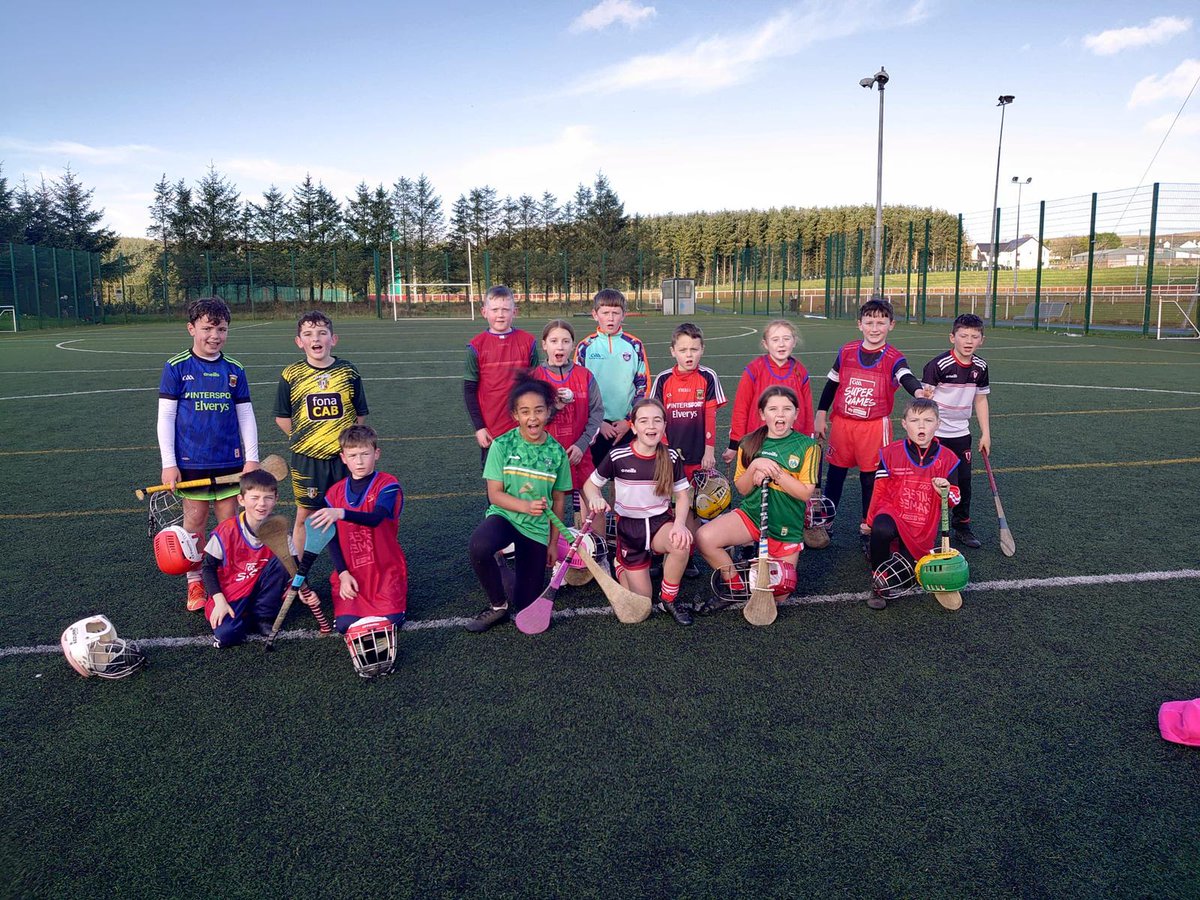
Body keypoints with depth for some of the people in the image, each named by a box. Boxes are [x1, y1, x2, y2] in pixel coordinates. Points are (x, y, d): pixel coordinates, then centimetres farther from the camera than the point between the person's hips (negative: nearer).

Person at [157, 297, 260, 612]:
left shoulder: (234, 370, 5)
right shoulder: (176, 368, -3)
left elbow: (246, 416, 8)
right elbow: (165, 417, -2)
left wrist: (251, 458, 2)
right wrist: (169, 463, -6)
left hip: (230, 461, 2)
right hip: (191, 463, -2)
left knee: (229, 521, 7)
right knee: (194, 522, 5)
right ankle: (195, 583, 18)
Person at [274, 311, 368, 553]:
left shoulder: (348, 371, 0)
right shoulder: (292, 375, -2)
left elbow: (360, 414, 8)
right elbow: (282, 418, 5)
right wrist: (302, 439, 2)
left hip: (344, 456, 1)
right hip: (307, 458, -1)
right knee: (305, 516, 8)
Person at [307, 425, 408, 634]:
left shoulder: (387, 484, -7)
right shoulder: (334, 493, 5)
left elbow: (375, 518, -27)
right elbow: (332, 540, 5)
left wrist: (341, 513, -43)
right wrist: (343, 574, -8)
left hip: (385, 569, -2)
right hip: (350, 572, 3)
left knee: (389, 620, -21)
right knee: (346, 624, -17)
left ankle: (391, 593, 13)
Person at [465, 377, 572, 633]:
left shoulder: (557, 453, -3)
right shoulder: (502, 445, -9)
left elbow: (558, 501, 6)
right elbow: (495, 494, -9)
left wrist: (553, 543, 8)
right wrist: (526, 506, -26)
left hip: (537, 528, 2)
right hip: (504, 516, -2)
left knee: (526, 606, 0)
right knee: (479, 546, -38)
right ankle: (498, 605, -11)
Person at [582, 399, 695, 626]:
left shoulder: (672, 457, -7)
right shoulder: (618, 457, -13)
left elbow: (683, 496, 0)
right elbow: (590, 484, 0)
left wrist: (679, 523, -21)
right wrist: (595, 499, -24)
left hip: (660, 521, 1)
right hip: (629, 527, -1)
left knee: (682, 544, -36)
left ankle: (669, 598, -9)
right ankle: (621, 566, 34)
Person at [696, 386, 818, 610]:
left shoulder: (807, 446, -8)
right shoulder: (750, 444, 0)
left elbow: (805, 493, -13)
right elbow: (742, 489, 2)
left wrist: (773, 471, -23)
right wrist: (755, 466, -17)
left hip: (787, 527, -2)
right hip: (751, 514, 2)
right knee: (705, 537, -25)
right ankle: (736, 586, -1)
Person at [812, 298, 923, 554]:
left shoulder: (894, 358, -6)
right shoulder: (847, 352, 1)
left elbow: (906, 378, -27)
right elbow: (831, 384, 11)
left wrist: (918, 390, -49)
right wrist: (820, 416, 10)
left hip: (875, 427, -2)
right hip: (841, 423, 2)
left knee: (871, 477, 6)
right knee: (835, 473, 14)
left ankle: (867, 526, 22)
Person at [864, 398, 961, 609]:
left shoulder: (947, 458, 0)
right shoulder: (891, 453, -2)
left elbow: (954, 499, 4)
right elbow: (880, 491, 7)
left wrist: (946, 492, -20)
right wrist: (871, 521, 10)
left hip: (923, 529, 1)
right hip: (893, 515, -1)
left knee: (900, 580, -6)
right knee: (881, 529, -38)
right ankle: (877, 575, -13)